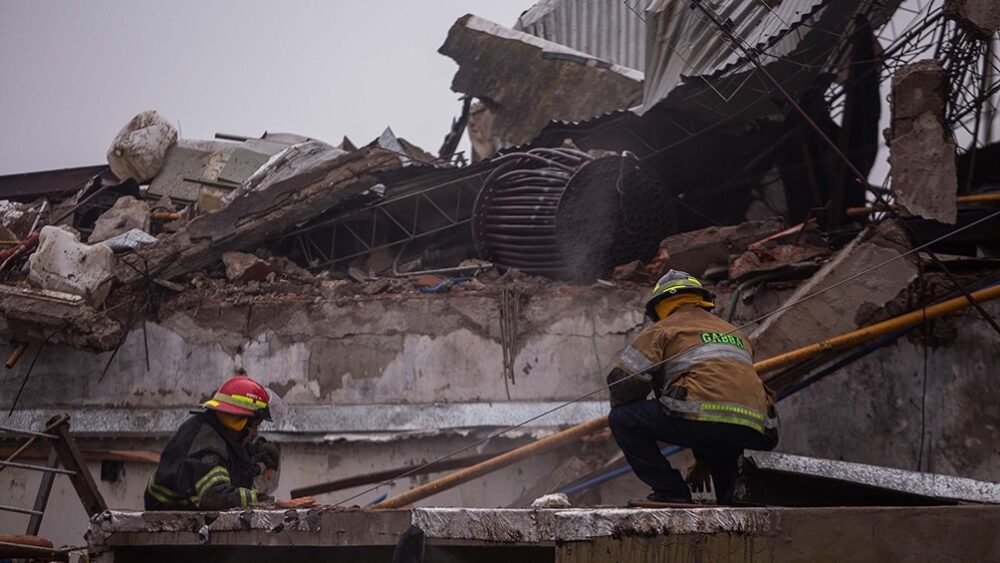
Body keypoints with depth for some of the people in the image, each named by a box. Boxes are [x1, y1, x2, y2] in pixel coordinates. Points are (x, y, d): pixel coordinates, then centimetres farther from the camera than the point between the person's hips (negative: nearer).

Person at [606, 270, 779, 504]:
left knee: (621, 418, 9)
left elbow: (623, 381, 4)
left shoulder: (663, 329, 14)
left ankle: (671, 491, 2)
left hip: (703, 417, -7)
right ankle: (732, 499, 20)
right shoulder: (736, 335, 34)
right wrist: (703, 461, 44)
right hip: (753, 432, 7)